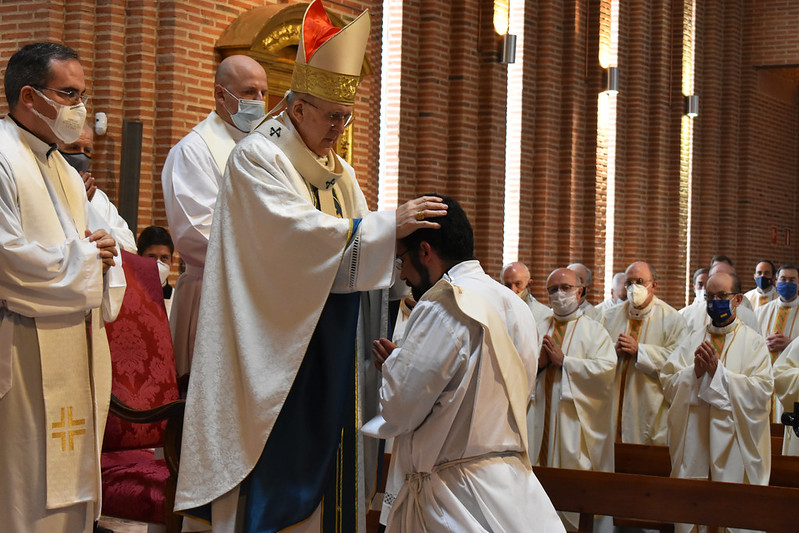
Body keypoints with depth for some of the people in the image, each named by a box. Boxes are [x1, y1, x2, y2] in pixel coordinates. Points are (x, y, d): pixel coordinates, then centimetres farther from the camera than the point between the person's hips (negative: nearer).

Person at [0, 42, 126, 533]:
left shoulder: (65, 172, 19)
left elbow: (98, 242, 23)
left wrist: (104, 250, -1)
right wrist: (84, 255, -8)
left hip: (79, 346, 9)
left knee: (70, 485, 11)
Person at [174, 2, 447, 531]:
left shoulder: (338, 168, 15)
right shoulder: (257, 156, -10)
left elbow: (354, 250, 14)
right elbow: (296, 232, -23)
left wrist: (404, 240, -6)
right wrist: (387, 225, -23)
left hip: (330, 348, 8)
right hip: (275, 345, -8)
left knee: (327, 457, 8)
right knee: (277, 463, -6)